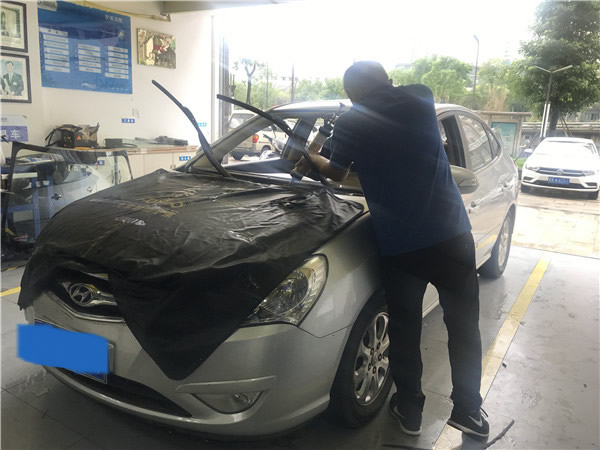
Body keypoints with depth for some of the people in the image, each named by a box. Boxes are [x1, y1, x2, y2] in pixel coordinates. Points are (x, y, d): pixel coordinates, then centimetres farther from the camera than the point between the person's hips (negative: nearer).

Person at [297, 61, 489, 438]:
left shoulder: (349, 123, 0)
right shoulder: (421, 97, 6)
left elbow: (337, 173, 14)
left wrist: (314, 160, 35)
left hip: (399, 246, -1)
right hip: (451, 234, 2)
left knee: (405, 331, 17)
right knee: (463, 326, 17)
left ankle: (410, 410, 32)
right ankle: (469, 411, 31)